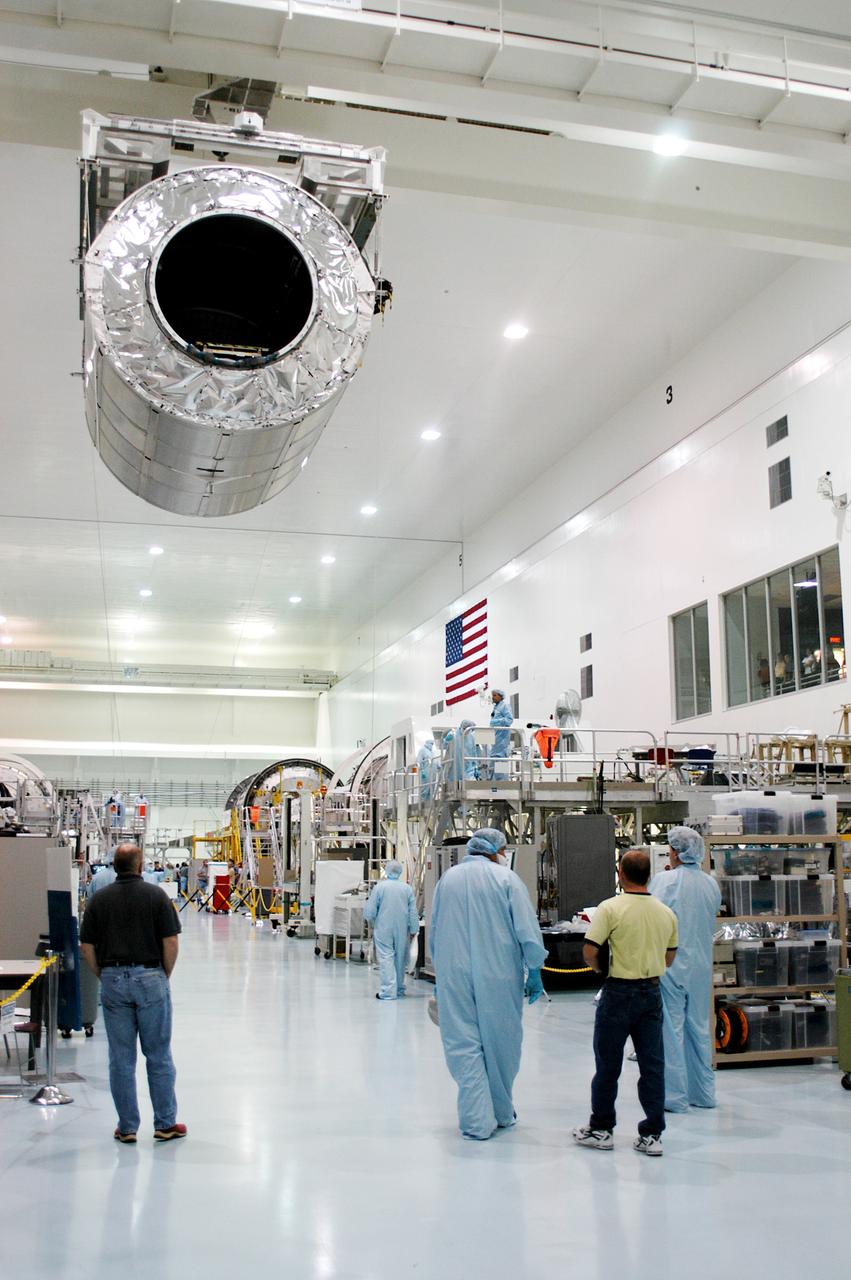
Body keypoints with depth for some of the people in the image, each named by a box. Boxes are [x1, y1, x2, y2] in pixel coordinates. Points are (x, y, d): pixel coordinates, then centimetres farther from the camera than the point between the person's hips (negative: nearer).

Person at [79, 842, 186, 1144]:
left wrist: (104, 977, 13)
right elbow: (171, 942, -8)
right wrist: (165, 975, 5)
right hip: (150, 978, -2)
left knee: (121, 1058, 8)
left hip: (112, 980, 2)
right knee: (158, 1055, 7)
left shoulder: (100, 899, 3)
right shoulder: (155, 895, -5)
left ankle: (127, 1127, 13)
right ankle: (165, 1124, 13)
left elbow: (86, 946, 2)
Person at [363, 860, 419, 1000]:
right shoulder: (407, 889, -2)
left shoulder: (379, 887, -9)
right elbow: (413, 912, 1)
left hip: (383, 929, -3)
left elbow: (369, 912, -7)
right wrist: (413, 930, 11)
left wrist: (373, 923, 13)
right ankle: (399, 989, 26)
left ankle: (388, 991, -8)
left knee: (386, 959, -2)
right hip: (402, 930, 3)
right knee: (400, 958, 15)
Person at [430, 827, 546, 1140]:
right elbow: (527, 930, -7)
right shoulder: (506, 879, -4)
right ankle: (501, 1114, 25)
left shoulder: (448, 878, 8)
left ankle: (477, 1121, 1)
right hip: (498, 975, -2)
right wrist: (535, 972, 2)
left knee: (464, 1046, 5)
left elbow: (433, 932, 16)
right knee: (500, 1044, 11)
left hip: (454, 976, 2)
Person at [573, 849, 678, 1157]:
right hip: (652, 992, 5)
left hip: (619, 993, -4)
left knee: (608, 1065, 8)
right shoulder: (666, 913, 4)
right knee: (652, 1064, 8)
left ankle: (601, 1129, 18)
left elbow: (589, 951, -15)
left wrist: (602, 968, 4)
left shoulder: (610, 908, -13)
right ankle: (652, 1135, 11)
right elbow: (669, 958, 13)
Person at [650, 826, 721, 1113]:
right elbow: (711, 917, 12)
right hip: (701, 965, 5)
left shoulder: (664, 880, -15)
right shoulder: (711, 884, 1)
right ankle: (703, 1092, 24)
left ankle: (675, 1095, 7)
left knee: (671, 1028, 3)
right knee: (699, 1027, 15)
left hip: (670, 964, -5)